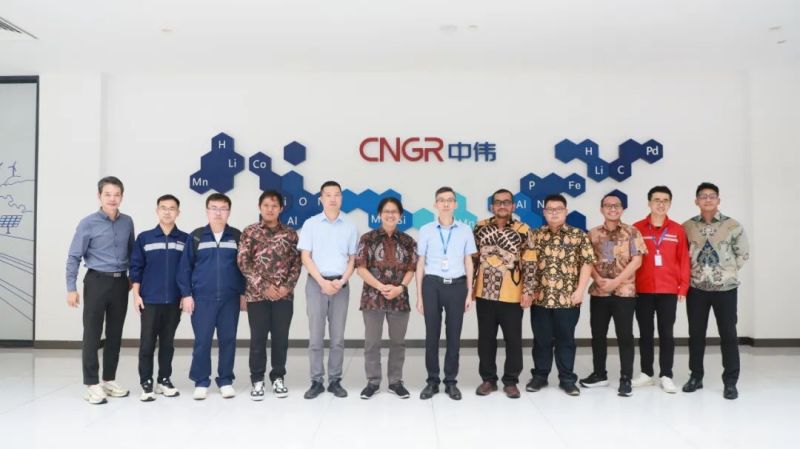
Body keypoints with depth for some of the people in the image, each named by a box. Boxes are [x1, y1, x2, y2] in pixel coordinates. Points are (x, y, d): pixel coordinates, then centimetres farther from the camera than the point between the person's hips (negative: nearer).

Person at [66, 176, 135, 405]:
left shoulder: (127, 222, 4)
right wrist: (71, 288, -10)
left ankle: (109, 380, 22)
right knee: (92, 335, 0)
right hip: (97, 281, -4)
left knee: (115, 334, 10)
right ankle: (92, 384, 9)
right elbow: (74, 257, -5)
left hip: (120, 283, 4)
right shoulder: (88, 223, -7)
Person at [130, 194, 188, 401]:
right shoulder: (144, 238, 2)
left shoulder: (185, 239, 3)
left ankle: (164, 380, 21)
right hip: (149, 300, -1)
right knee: (147, 342, 2)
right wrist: (136, 294, -3)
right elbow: (136, 268, 3)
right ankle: (146, 383, 12)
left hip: (174, 300, 1)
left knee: (168, 342, 10)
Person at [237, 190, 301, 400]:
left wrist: (288, 286, -9)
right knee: (258, 339, 5)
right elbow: (243, 262, -5)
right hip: (257, 294, -1)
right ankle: (257, 380, 16)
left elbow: (297, 262, 5)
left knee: (281, 338, 8)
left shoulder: (290, 233, 6)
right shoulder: (250, 232, 1)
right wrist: (264, 286, -11)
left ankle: (278, 378, 21)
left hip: (284, 295, 1)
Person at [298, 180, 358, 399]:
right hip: (316, 283, -1)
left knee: (338, 336, 5)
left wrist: (341, 281, -8)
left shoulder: (350, 226, 6)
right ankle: (316, 381, 10)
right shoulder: (310, 224, 2)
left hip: (341, 285, 1)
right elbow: (305, 257, -2)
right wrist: (322, 282, -12)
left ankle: (335, 380, 13)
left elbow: (353, 259, 7)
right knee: (316, 336, 1)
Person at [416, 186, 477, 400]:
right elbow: (420, 263, 6)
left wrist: (470, 293, 4)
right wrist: (419, 295, 4)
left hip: (457, 285, 1)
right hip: (432, 285, 0)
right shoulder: (426, 230, 3)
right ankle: (432, 380, 18)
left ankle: (451, 381, 19)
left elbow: (468, 263, 8)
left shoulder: (465, 230, 5)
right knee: (431, 334, 5)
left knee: (454, 335, 6)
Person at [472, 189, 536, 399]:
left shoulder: (523, 230, -3)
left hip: (512, 295, -2)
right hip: (484, 293, 2)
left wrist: (528, 291, -9)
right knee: (486, 339, 10)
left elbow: (529, 263, -4)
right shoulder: (480, 228, 3)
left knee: (513, 339, 6)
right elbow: (473, 258, 8)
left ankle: (511, 381, 19)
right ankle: (488, 379, 23)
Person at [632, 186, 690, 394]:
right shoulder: (637, 228, 1)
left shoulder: (677, 230, 3)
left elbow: (683, 260, 4)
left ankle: (666, 376, 13)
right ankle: (647, 373, 19)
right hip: (643, 290, 0)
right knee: (645, 333, 9)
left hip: (668, 290, 0)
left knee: (666, 333, 5)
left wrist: (683, 287, 0)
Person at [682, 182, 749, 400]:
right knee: (696, 333, 8)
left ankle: (730, 382, 13)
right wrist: (692, 271, 1)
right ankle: (696, 376, 21)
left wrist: (728, 271, -3)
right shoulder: (687, 227, 2)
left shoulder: (733, 225, -2)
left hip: (725, 288, -1)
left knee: (728, 334, 2)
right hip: (696, 288, 2)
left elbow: (743, 253, 3)